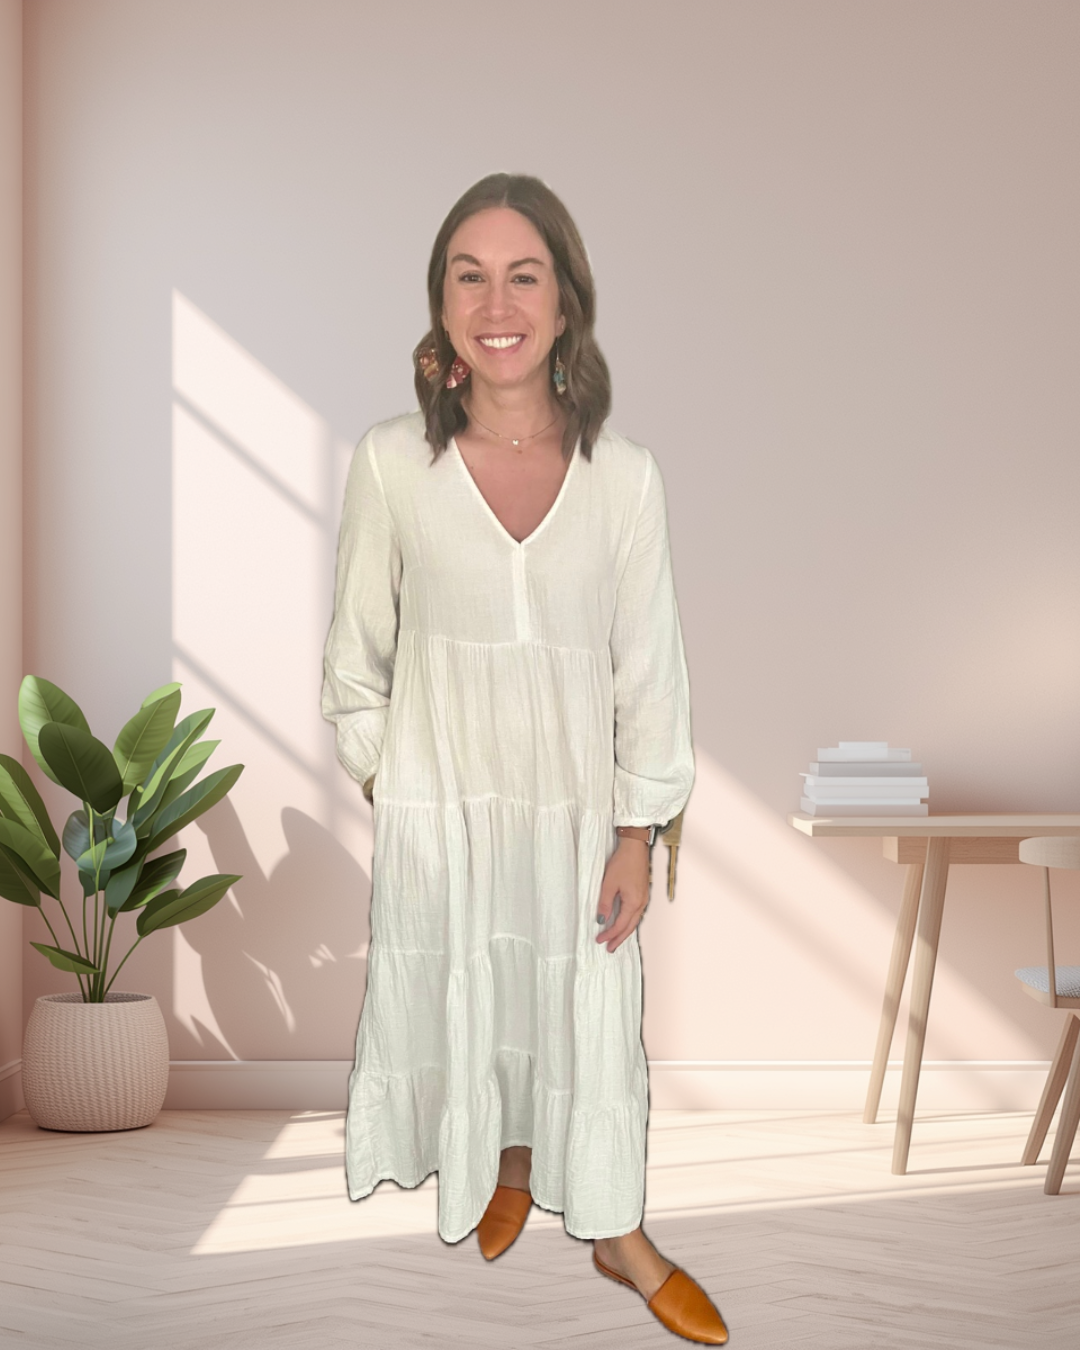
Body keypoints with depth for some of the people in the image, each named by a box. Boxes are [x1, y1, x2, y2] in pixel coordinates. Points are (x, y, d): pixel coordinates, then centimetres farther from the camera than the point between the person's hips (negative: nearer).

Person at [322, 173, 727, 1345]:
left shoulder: (624, 477, -11)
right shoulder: (390, 464, -12)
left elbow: (648, 667, -5)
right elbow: (358, 650, -2)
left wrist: (637, 835, -4)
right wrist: (386, 790, 0)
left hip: (577, 800, 0)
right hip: (441, 799, 0)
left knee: (587, 1010, 12)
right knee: (464, 1000, 17)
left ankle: (615, 1232, 33)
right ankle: (507, 1168, 47)